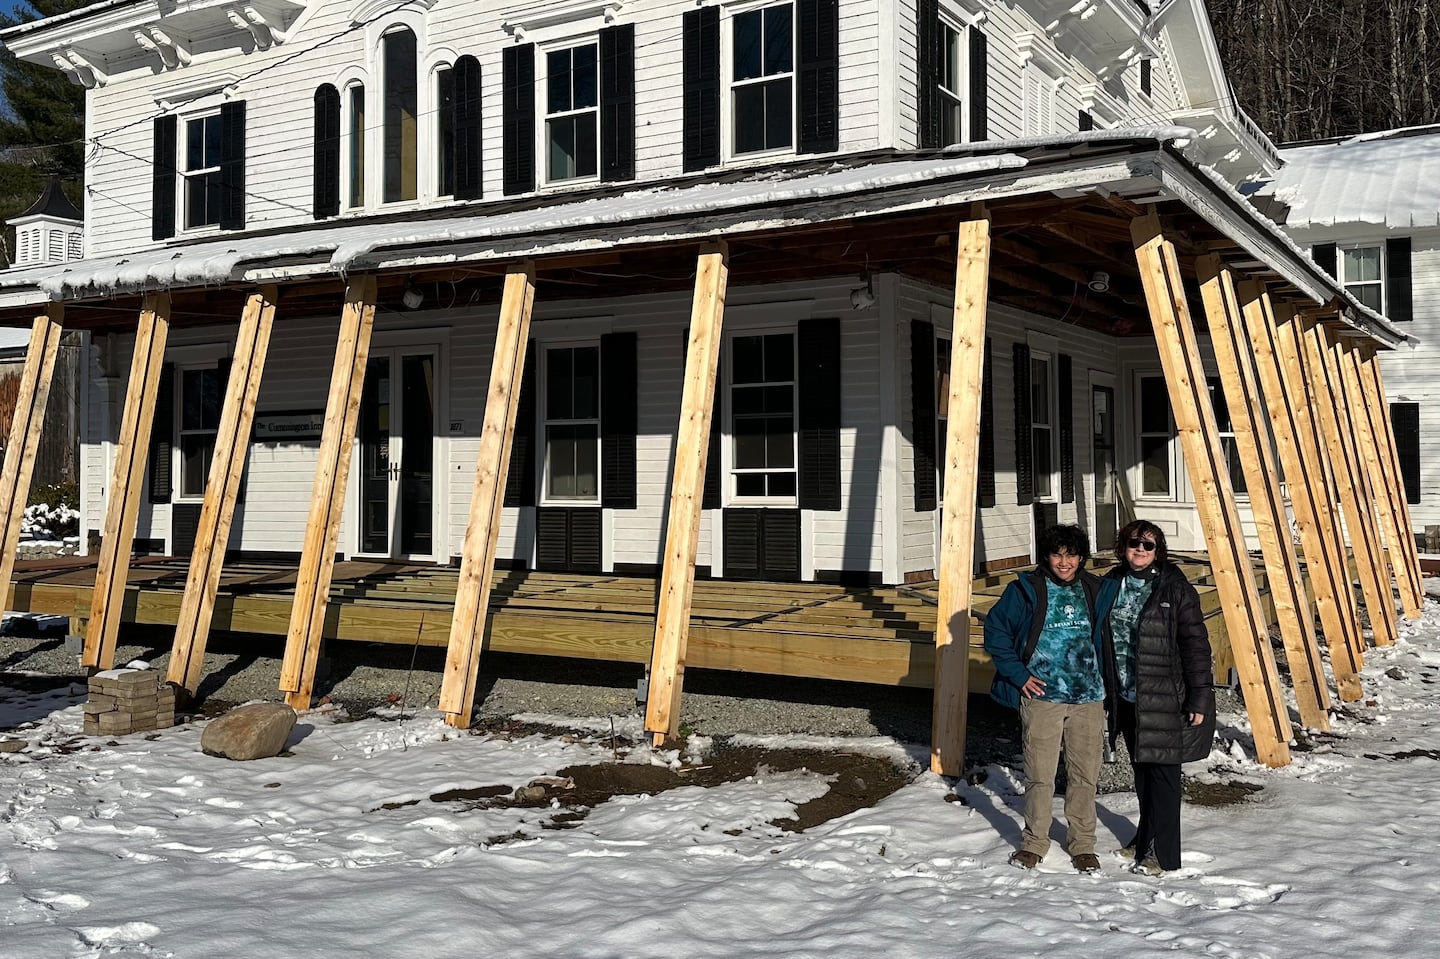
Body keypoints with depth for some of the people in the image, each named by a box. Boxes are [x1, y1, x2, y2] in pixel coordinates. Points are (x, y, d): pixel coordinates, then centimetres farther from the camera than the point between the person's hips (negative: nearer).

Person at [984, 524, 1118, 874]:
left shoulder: (1096, 590, 8)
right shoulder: (1027, 589, -3)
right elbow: (995, 629, 0)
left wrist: (1106, 682, 12)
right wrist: (1018, 674, -4)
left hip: (1089, 698, 3)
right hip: (1042, 695, -3)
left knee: (1085, 775, 7)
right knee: (1039, 775, 1)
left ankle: (1083, 845, 22)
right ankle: (1034, 843, 18)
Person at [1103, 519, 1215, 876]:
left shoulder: (1175, 588, -9)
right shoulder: (1111, 585, 7)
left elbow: (1195, 642, -10)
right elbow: (1102, 640, 15)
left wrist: (1199, 695, -14)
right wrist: (1104, 691, 15)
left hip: (1164, 696, -6)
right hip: (1127, 696, 6)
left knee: (1162, 769, -2)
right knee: (1141, 767, 16)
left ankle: (1161, 851, 5)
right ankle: (1147, 836, 31)